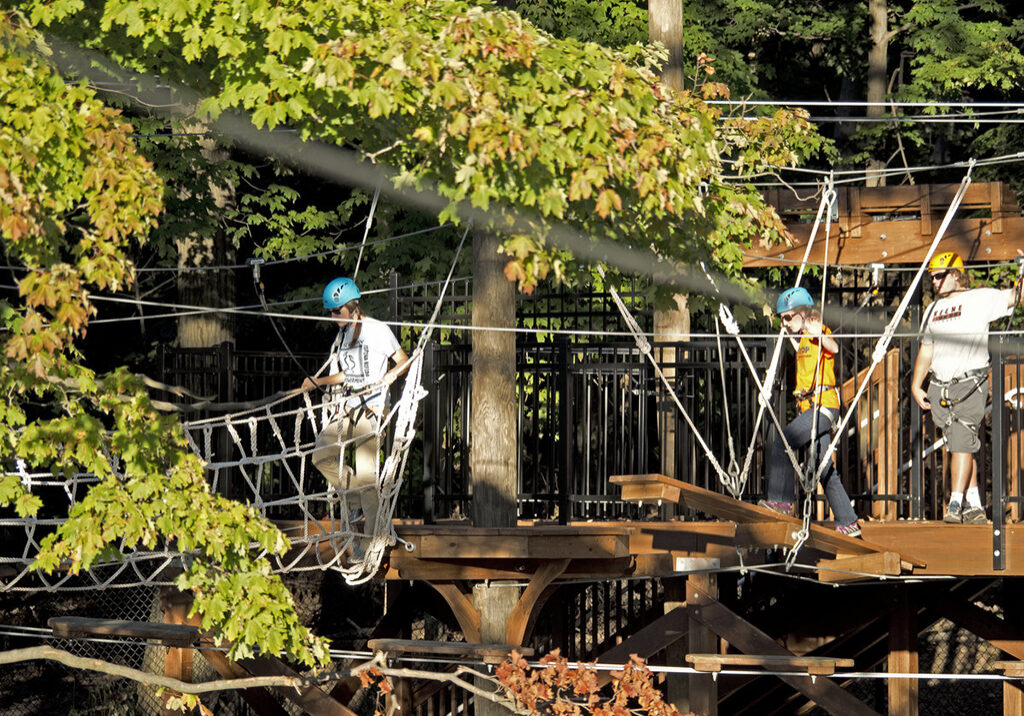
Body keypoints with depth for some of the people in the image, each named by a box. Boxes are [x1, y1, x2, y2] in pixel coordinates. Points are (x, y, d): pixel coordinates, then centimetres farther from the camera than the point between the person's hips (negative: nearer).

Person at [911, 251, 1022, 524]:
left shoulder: (980, 299, -1)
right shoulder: (933, 309, 17)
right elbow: (926, 350, 21)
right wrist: (916, 386, 17)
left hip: (970, 385, -6)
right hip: (940, 388, 6)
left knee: (961, 443, -13)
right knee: (961, 444, 8)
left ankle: (956, 503, -13)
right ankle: (974, 505, 12)